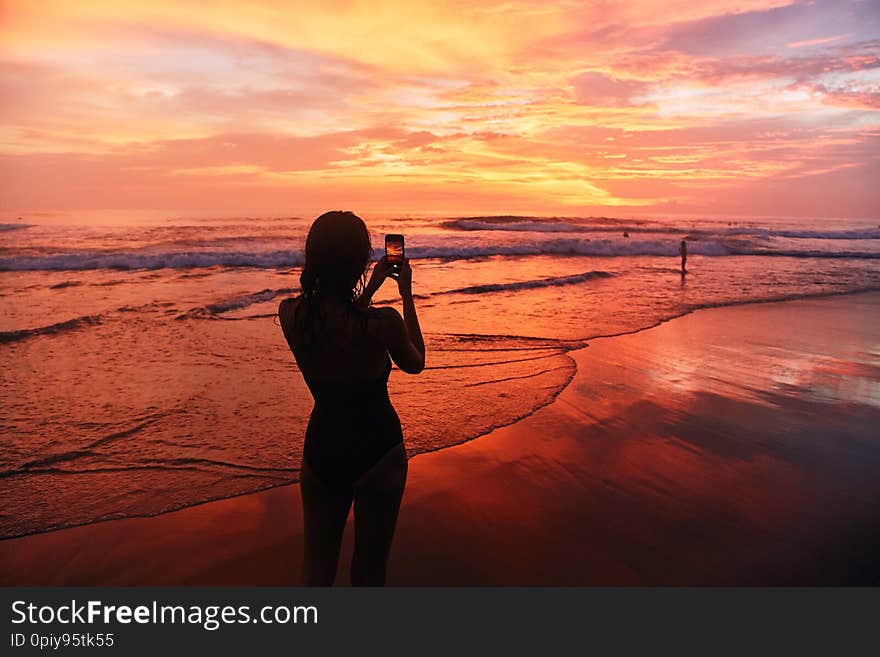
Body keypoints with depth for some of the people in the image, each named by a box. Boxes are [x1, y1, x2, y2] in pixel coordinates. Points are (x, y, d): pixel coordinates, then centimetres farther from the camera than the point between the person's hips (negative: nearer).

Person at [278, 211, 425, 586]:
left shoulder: (291, 315, -14)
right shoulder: (384, 324, -27)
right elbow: (415, 364, -3)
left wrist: (371, 287, 14)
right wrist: (407, 296, 2)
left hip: (321, 452, 4)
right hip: (378, 453, -3)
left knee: (317, 562, 21)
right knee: (369, 564, 19)